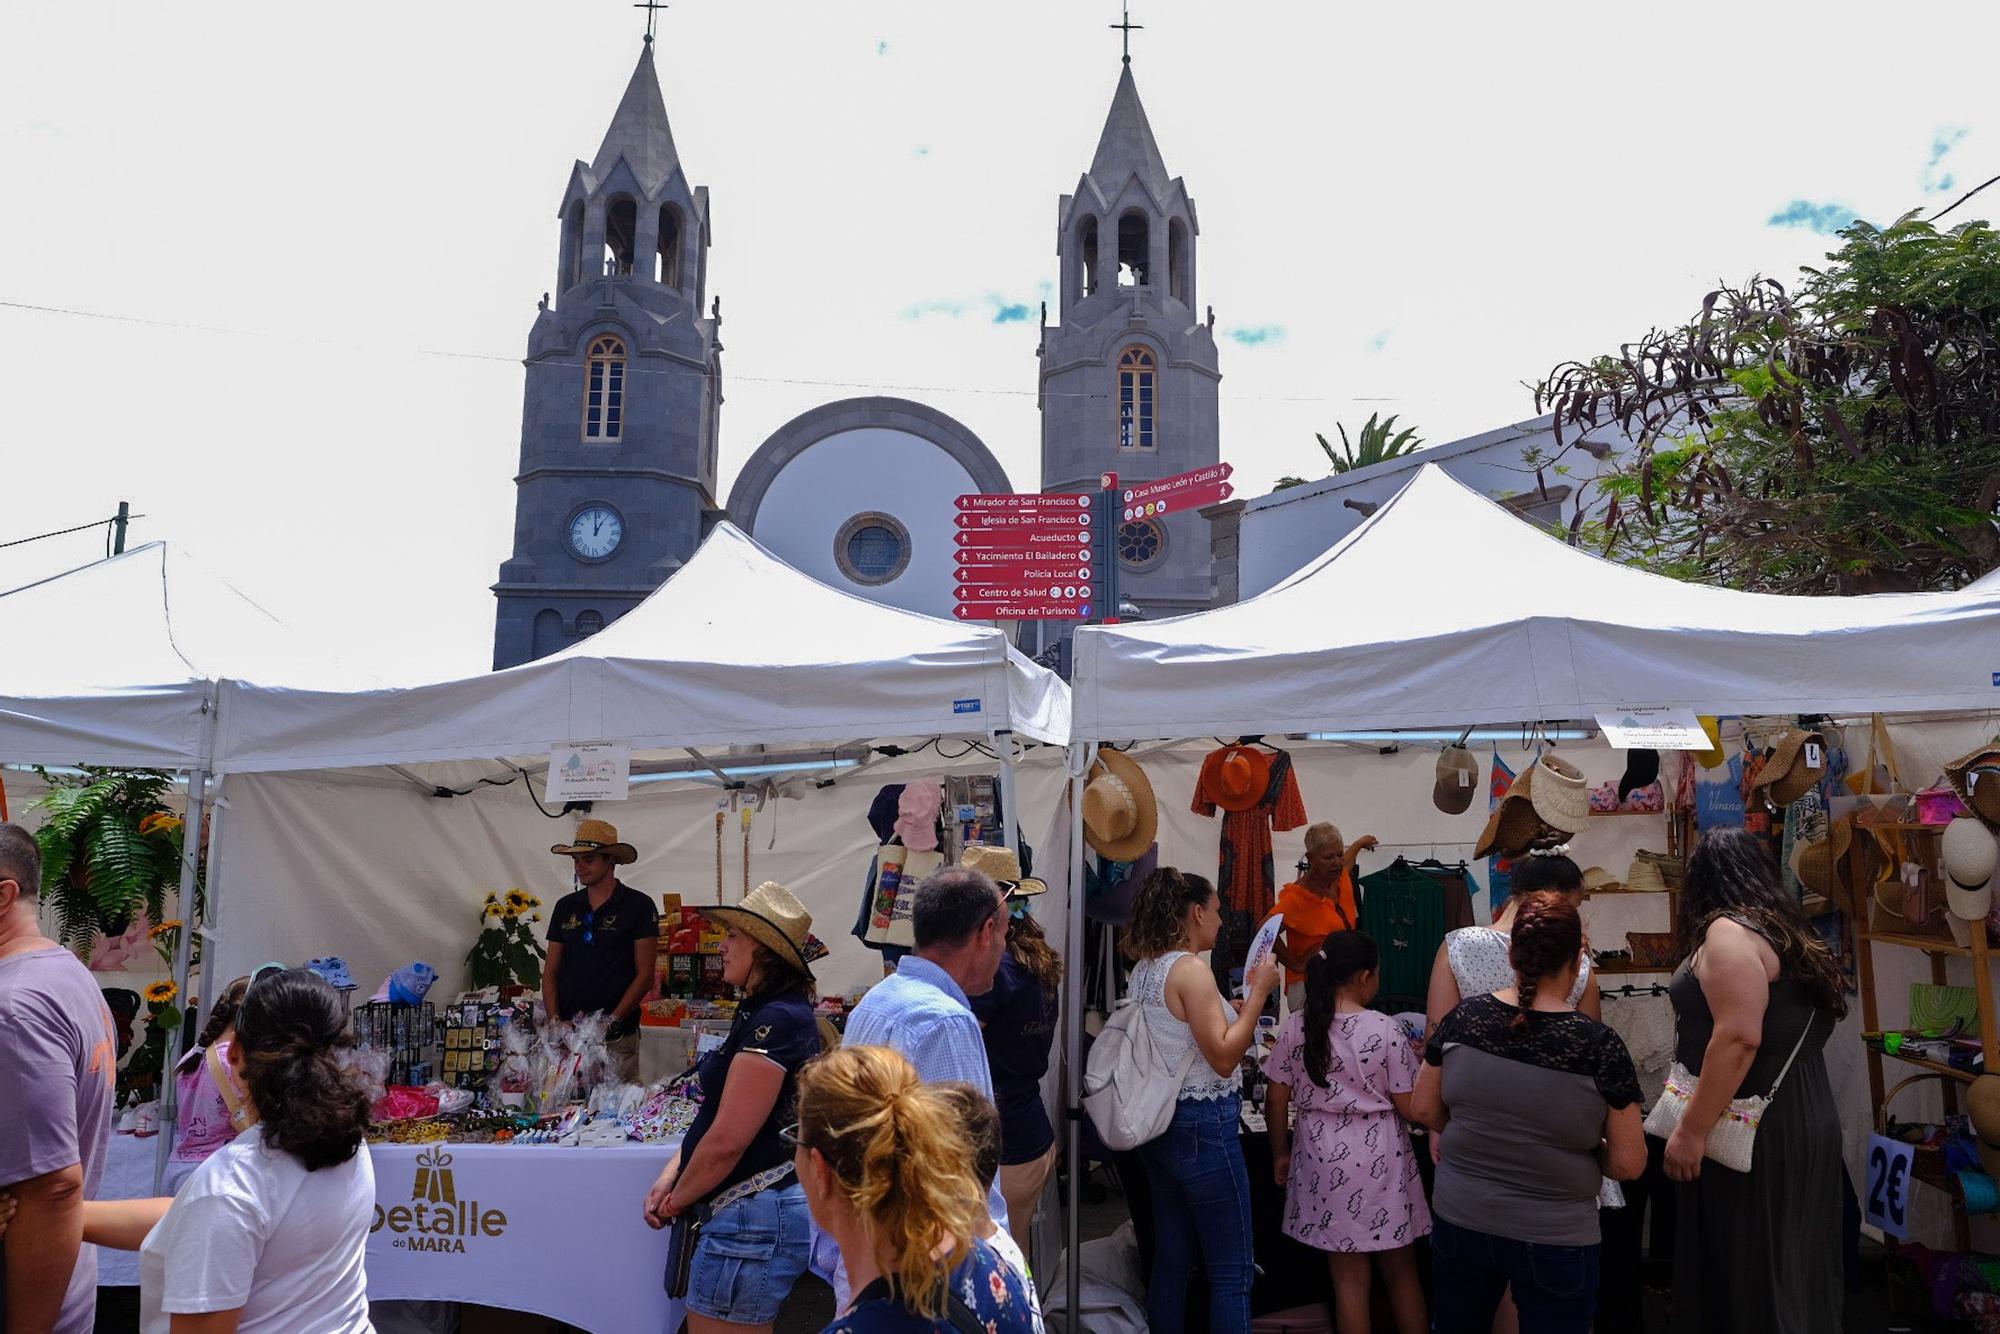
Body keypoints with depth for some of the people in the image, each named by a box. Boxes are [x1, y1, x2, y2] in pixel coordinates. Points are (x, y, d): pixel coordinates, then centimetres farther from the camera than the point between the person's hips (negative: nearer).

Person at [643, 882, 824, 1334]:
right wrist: (669, 1177, 5)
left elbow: (727, 1140, -20)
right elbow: (716, 1114, 16)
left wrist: (677, 1200, -5)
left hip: (753, 1216, -10)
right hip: (756, 1210, 10)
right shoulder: (762, 1013, 14)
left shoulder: (776, 1021, -19)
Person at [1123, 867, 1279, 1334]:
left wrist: (1239, 1000, 20)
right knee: (1232, 1272, 1)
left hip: (1160, 1122, 9)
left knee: (1171, 1260, 16)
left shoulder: (1144, 969, 9)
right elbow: (1223, 1058, -19)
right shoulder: (1191, 970, -17)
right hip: (1202, 1127, -9)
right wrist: (1259, 992, -14)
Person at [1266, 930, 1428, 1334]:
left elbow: (1276, 1102, 0)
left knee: (1349, 1277, 12)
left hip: (1326, 1157, 2)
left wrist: (1280, 1154, 15)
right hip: (1380, 1156, -2)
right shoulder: (1385, 1029, -13)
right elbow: (1409, 1108, -9)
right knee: (1401, 1269, 18)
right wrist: (1418, 1063, 8)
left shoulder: (1295, 1029, -5)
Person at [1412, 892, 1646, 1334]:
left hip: (1458, 1219, 3)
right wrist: (1580, 1149, 6)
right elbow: (1628, 1164, -13)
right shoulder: (1599, 1045, -19)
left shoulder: (1463, 1018, -10)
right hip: (1555, 1239, -3)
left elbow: (1424, 1108, 0)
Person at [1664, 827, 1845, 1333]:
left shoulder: (1729, 932, -16)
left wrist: (1691, 1131, -23)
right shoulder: (1787, 931, 12)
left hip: (1756, 1133, -9)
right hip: (1800, 1120, 9)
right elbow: (1787, 1028, 18)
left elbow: (1738, 1036, -25)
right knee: (1785, 1266, 15)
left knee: (1746, 1269, 0)